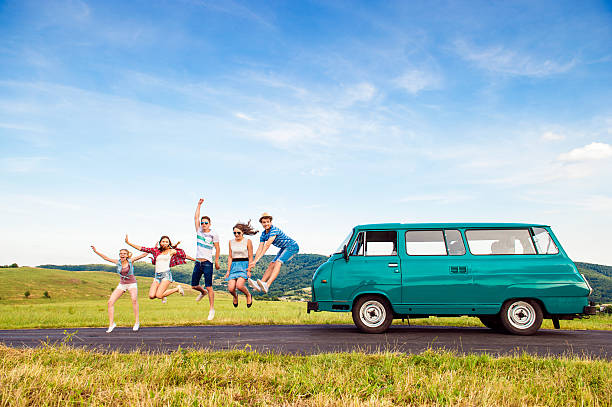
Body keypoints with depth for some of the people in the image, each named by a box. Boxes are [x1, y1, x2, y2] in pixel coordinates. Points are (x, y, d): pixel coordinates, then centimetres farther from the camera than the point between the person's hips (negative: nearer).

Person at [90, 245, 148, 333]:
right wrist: (96, 251, 3)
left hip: (132, 284, -4)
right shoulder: (118, 262, -1)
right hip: (121, 285, 4)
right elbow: (106, 258, 5)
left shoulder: (131, 261, -8)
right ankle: (111, 324, -1)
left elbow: (143, 255, -10)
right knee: (110, 302, -10)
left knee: (134, 299, -30)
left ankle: (137, 322, -21)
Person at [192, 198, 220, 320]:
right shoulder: (199, 231, 10)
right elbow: (196, 217, 11)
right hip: (198, 263, 5)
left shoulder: (213, 235, -2)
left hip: (207, 263, -5)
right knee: (194, 285, 11)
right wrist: (199, 205, 10)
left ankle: (212, 309, 2)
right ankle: (203, 292, 44)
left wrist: (216, 262, -2)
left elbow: (217, 248, 0)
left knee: (209, 287, -7)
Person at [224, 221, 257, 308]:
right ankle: (235, 297, 28)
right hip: (234, 266, 4)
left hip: (244, 265, -4)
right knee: (231, 289, -9)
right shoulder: (231, 242, 8)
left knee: (239, 285, -25)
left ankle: (248, 295, 8)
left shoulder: (248, 241, -3)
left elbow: (250, 257, -3)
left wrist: (249, 270, -10)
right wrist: (228, 270, 4)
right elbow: (230, 257, 10)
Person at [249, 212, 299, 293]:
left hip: (292, 246, -9)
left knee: (278, 263, -25)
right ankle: (259, 285, -2)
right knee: (272, 265, 0)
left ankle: (267, 286, -38)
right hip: (284, 249, 9)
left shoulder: (274, 230, -25)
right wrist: (254, 262, -10)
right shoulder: (263, 234, 2)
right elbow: (260, 248, -1)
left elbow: (267, 245, -33)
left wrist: (258, 258, -37)